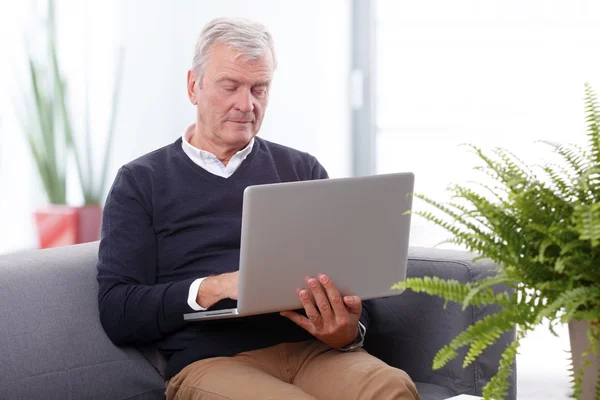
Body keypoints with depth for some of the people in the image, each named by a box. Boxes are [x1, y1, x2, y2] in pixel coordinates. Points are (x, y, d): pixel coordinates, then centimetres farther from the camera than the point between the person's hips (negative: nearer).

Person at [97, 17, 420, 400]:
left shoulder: (303, 170, 20)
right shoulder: (141, 182, 13)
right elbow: (117, 312, 3)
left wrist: (347, 331, -12)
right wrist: (214, 288, -13)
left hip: (311, 349, 3)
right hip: (212, 358, -3)